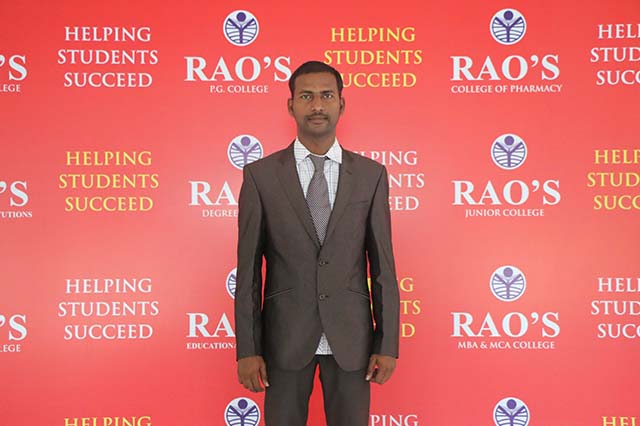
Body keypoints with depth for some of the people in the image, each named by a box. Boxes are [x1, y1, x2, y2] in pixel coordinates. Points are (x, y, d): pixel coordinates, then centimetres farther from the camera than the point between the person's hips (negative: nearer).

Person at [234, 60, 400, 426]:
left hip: (350, 337, 1)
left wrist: (388, 345, -1)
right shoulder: (261, 175, -2)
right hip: (286, 336, -1)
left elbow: (383, 265, 2)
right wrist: (247, 349, -5)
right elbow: (248, 268, -2)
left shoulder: (371, 174, 2)